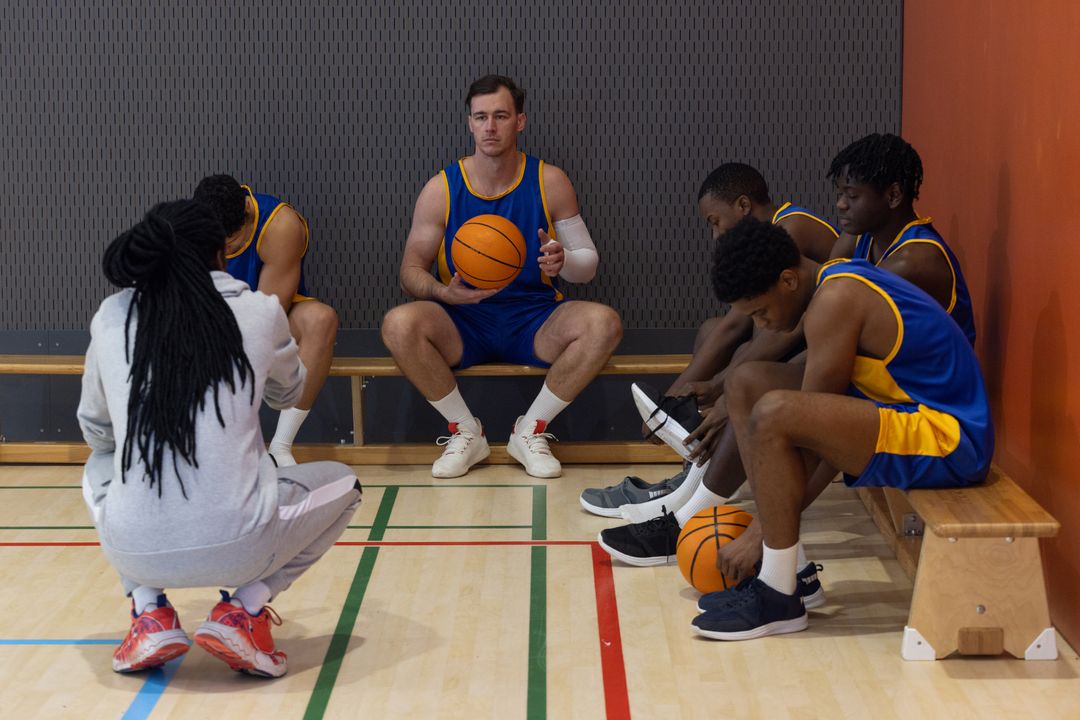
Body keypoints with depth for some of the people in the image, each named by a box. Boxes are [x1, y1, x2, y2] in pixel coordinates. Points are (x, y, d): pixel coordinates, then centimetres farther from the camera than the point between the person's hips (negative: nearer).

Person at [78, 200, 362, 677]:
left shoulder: (111, 317, 7)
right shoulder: (258, 313, 4)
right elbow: (288, 393, 26)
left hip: (134, 553, 2)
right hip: (237, 550, -2)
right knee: (341, 482, 28)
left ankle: (149, 612, 15)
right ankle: (243, 610, 7)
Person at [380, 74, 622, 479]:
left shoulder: (549, 183, 0)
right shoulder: (441, 189, -2)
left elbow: (589, 264, 6)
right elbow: (411, 271, 0)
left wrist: (563, 262, -20)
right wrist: (445, 293, -24)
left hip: (534, 322, 1)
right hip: (463, 324, -1)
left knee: (603, 323, -29)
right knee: (399, 324, -32)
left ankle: (530, 431, -10)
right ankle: (466, 432, -10)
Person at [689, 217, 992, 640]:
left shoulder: (835, 300, -20)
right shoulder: (838, 280, 10)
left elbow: (808, 423, -18)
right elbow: (833, 421, 12)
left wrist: (757, 532, -11)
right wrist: (781, 512, 10)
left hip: (947, 440, -11)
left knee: (773, 414, -28)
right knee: (746, 383, 11)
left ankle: (778, 598, -15)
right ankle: (781, 568, 9)